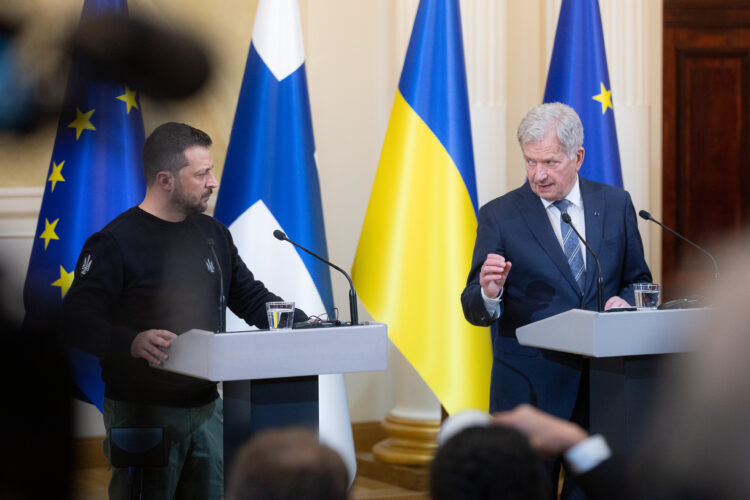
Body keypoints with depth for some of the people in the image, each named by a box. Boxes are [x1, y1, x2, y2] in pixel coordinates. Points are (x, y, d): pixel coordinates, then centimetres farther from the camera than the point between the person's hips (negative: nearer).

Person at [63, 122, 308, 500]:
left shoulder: (213, 234, 12)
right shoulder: (115, 242, -11)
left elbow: (251, 297, 17)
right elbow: (78, 320, -18)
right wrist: (132, 342, -37)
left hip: (206, 408, 7)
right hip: (141, 412, -6)